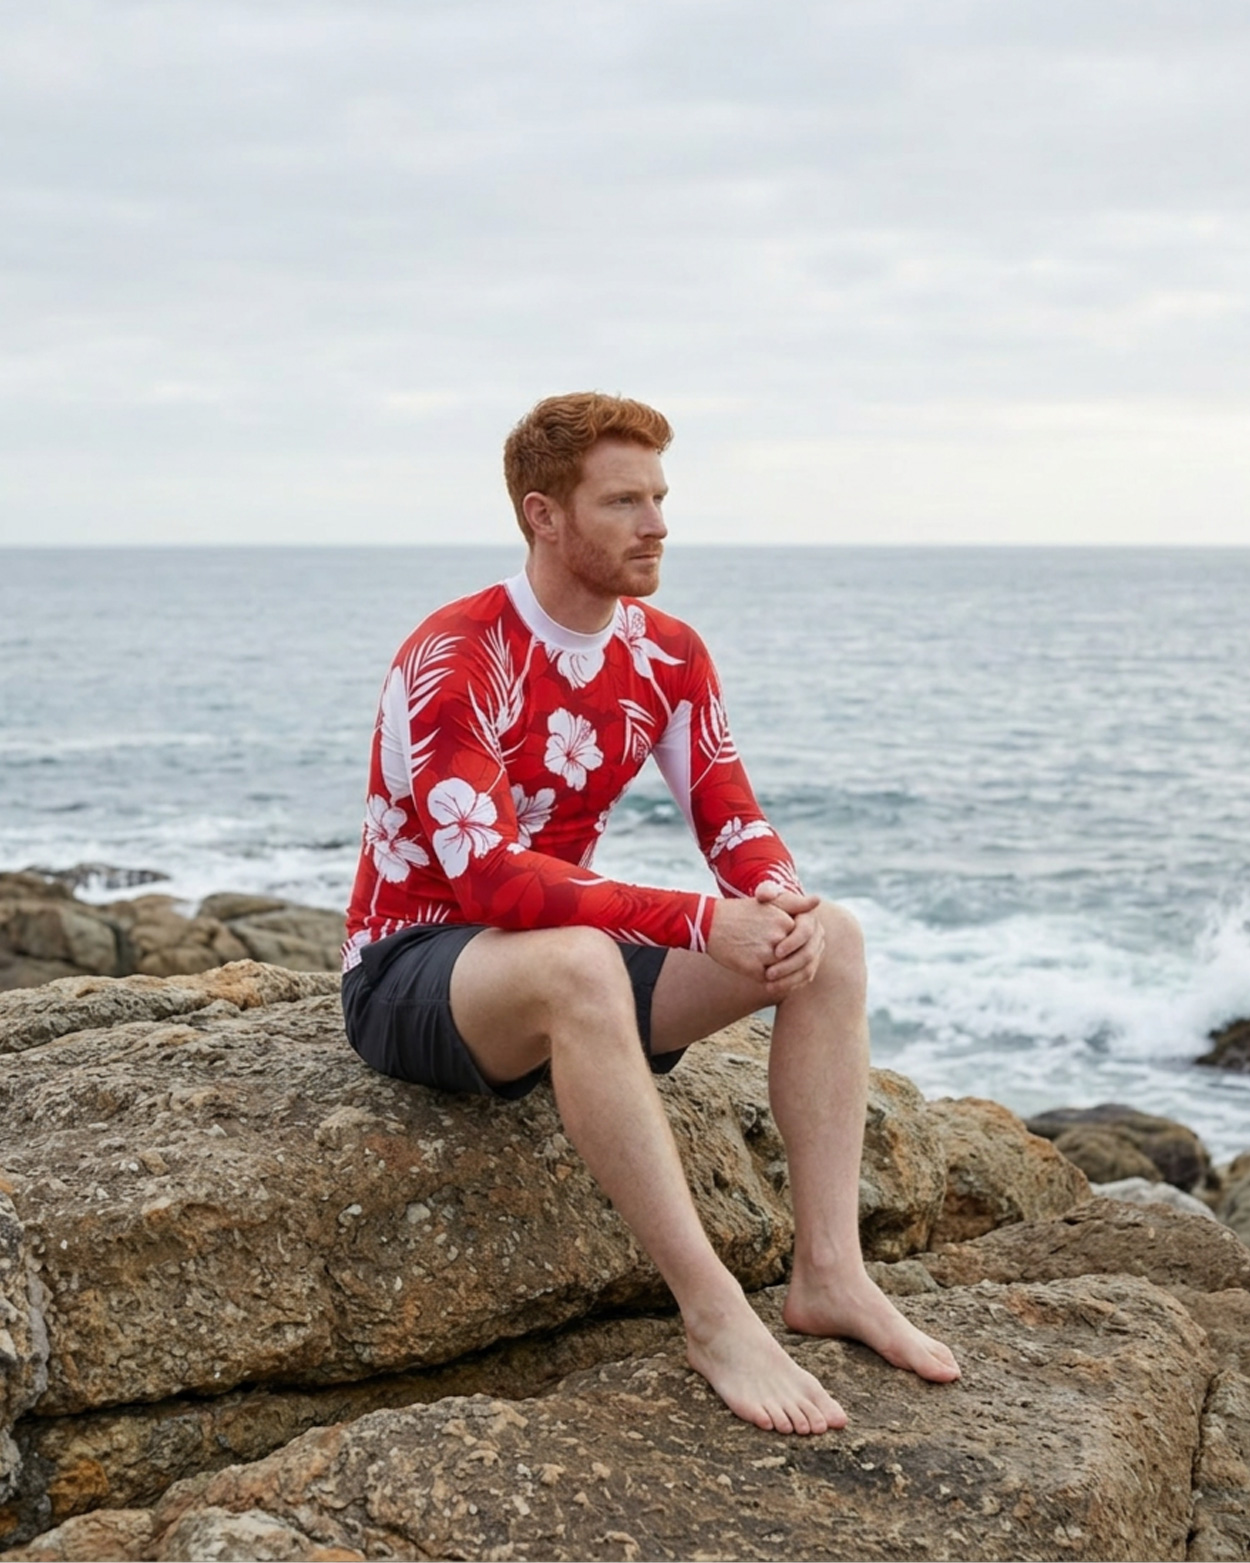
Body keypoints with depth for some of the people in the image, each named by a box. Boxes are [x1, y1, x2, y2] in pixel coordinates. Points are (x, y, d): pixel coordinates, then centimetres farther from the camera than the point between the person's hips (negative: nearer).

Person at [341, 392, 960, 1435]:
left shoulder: (668, 655, 2)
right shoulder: (453, 661, -21)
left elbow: (734, 827, 1)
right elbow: (490, 878, -31)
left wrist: (782, 897, -24)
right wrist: (702, 921, -37)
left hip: (566, 963, 7)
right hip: (411, 972, -7)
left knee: (831, 939, -10)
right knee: (579, 965, -42)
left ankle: (829, 1274, -14)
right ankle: (713, 1313, -36)